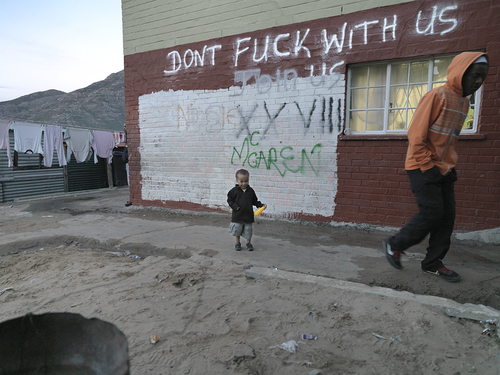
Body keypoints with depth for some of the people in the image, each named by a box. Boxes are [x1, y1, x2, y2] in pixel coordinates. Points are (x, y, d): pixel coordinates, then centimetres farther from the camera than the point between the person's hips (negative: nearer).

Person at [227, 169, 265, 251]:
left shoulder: (250, 191, 1)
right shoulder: (234, 190, -6)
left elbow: (254, 201, 10)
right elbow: (230, 200, -1)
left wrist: (260, 205, -3)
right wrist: (235, 206, -14)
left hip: (248, 214, 1)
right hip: (237, 214, -1)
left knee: (248, 230, 9)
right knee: (237, 229, 9)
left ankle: (248, 243, 28)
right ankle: (237, 243, 28)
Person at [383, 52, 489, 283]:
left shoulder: (464, 103, 15)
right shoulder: (437, 96, -11)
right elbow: (416, 136, -15)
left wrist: (449, 166, 10)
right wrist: (428, 168, -14)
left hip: (443, 170, 8)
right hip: (423, 168, -8)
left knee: (447, 216, 5)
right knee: (432, 213, -10)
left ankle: (433, 264, 16)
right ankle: (394, 245, 10)